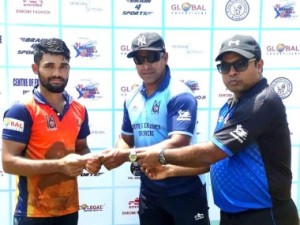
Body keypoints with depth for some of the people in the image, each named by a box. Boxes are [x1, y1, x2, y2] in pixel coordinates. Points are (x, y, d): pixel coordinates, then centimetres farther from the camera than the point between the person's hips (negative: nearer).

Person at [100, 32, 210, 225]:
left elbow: (178, 143, -27)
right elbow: (126, 138, 13)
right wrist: (117, 155, -10)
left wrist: (129, 155, -31)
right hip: (149, 191, 6)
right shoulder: (132, 99, 4)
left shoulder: (180, 95, -17)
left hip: (185, 191, -6)